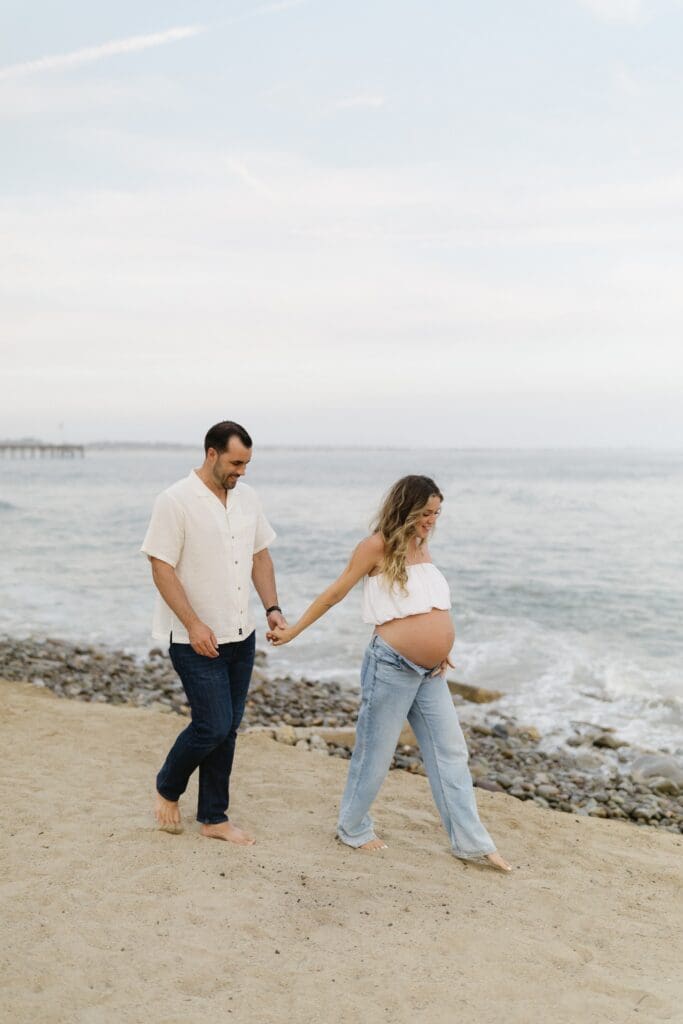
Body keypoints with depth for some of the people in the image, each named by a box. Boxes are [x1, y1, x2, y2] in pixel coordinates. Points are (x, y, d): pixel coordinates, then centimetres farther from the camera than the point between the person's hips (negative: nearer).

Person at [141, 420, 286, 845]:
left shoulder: (247, 497, 7)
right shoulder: (176, 501, -13)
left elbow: (260, 555, 14)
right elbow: (162, 568, -15)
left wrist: (273, 608, 3)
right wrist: (194, 625, -21)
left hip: (241, 636, 6)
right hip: (197, 640, -6)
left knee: (227, 729, 11)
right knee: (212, 727, -6)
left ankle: (214, 817, 24)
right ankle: (167, 789, 22)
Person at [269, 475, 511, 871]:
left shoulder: (423, 547, 11)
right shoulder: (378, 546, -8)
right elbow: (335, 593, -3)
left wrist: (438, 650, 11)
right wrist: (292, 631, 1)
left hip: (430, 673, 7)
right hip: (392, 667, -7)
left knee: (451, 754, 9)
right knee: (376, 753, 6)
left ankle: (472, 842, 17)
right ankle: (354, 828, 27)